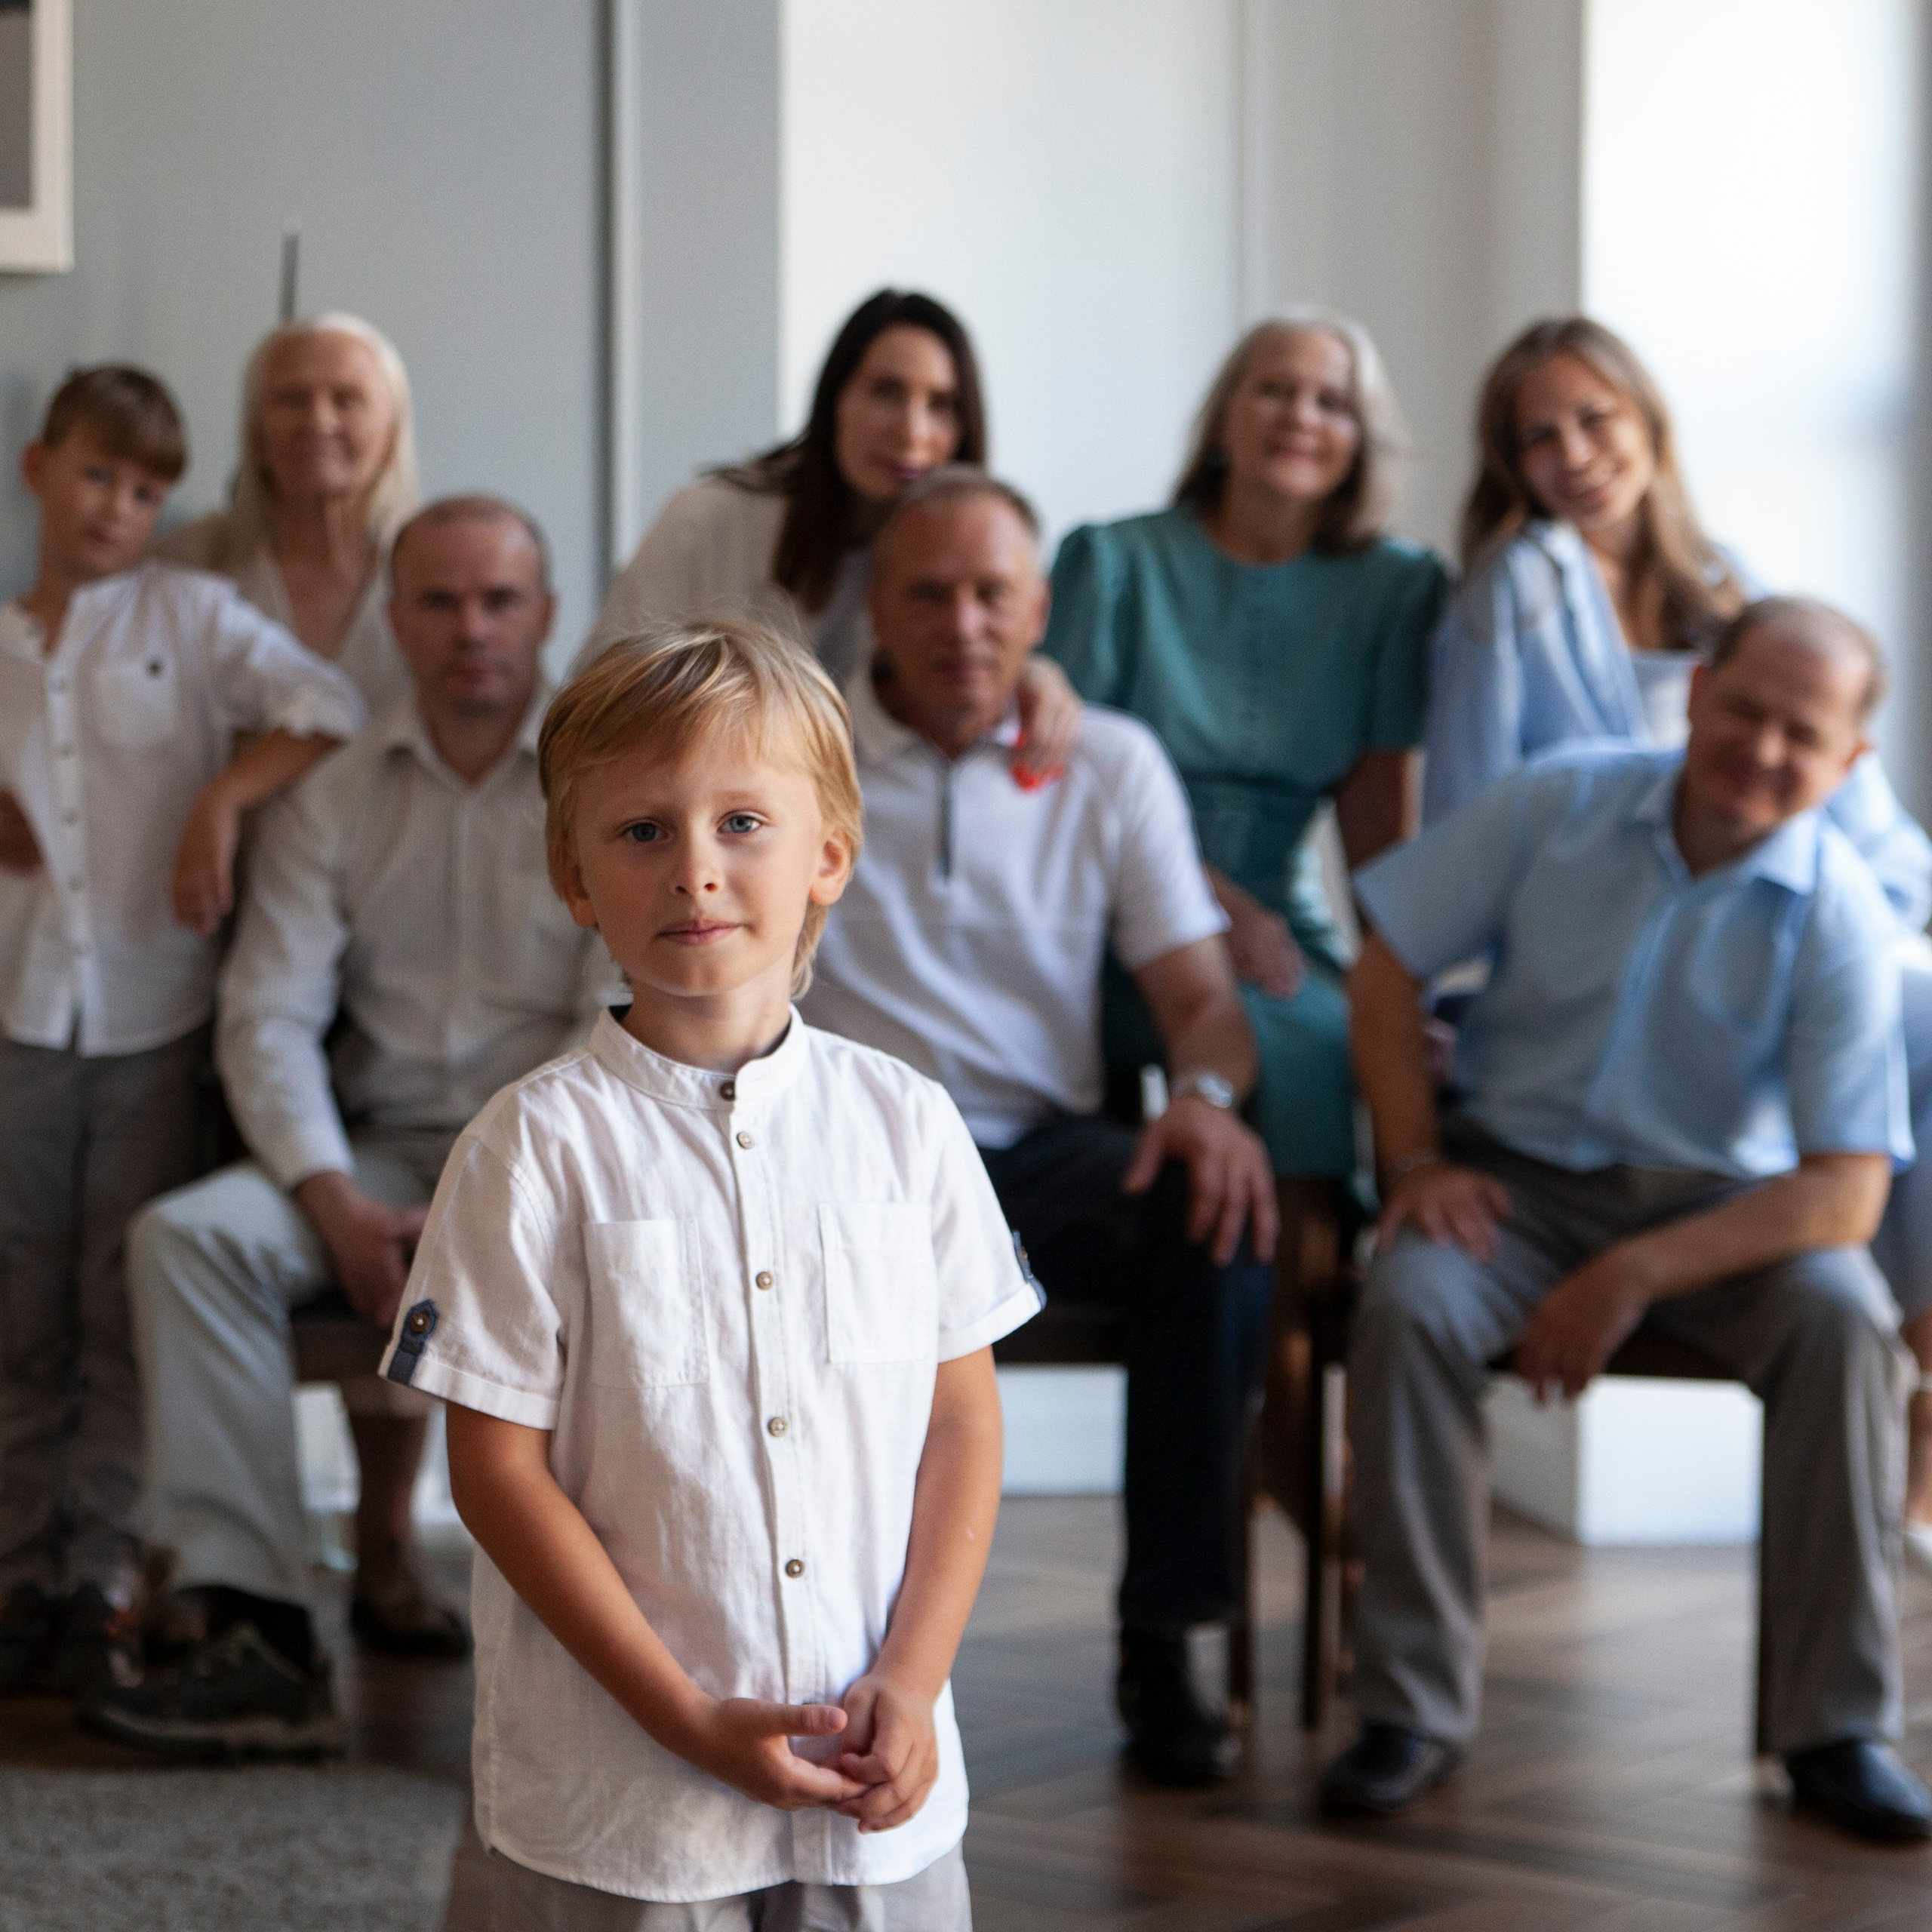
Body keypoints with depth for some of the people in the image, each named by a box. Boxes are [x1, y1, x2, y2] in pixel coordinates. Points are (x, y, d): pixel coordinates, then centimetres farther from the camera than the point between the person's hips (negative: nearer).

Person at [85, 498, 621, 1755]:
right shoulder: (334, 800, 10)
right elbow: (270, 1018, 2)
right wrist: (338, 1206, -14)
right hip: (386, 1155, 4)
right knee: (186, 1236, -23)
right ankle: (258, 1632, -27)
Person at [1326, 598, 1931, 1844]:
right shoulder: (1560, 803, -6)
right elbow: (1389, 967, 3)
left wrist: (1634, 1278, -25)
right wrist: (1416, 1160, -8)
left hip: (1724, 1197, -1)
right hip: (1527, 1170, 1)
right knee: (1408, 1308, -31)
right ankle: (1415, 1707, -19)